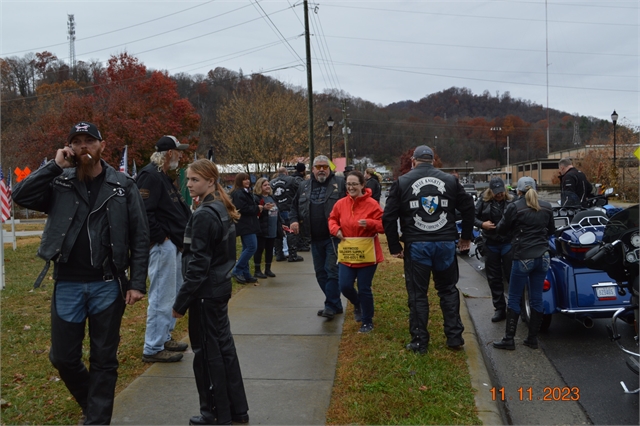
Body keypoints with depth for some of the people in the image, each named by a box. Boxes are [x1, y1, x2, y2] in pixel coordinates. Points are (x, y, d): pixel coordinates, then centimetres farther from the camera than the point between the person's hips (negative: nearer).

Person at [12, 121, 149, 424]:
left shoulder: (123, 186, -1)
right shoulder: (59, 184, 4)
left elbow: (140, 238, -3)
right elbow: (20, 195, -12)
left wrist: (137, 283, -8)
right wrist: (56, 166, -11)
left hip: (108, 285, -2)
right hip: (67, 285, 2)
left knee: (103, 360, 8)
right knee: (63, 357, 11)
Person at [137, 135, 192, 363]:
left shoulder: (163, 177, 18)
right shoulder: (150, 175, -15)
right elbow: (144, 212, -24)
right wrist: (161, 238, -19)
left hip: (173, 245, 11)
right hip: (162, 246, -11)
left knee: (172, 294, 19)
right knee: (161, 298, -4)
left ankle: (164, 337, 32)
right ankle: (153, 349, 6)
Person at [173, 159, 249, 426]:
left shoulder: (204, 215, -19)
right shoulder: (222, 210, 10)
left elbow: (198, 263, -21)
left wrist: (181, 301, -15)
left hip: (206, 292, -9)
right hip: (220, 287, 9)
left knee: (208, 353, 3)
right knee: (224, 346, 15)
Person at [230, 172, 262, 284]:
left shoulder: (246, 192, 20)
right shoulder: (238, 193, -14)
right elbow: (242, 208, -23)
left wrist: (258, 208, 6)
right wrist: (257, 208, -12)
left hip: (248, 225, 11)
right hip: (245, 225, -11)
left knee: (247, 249, 12)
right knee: (252, 247, -15)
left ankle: (245, 274, 17)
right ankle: (237, 271, -9)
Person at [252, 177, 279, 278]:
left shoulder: (271, 198, 17)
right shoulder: (256, 198, -8)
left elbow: (277, 213, 22)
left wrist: (280, 225, 18)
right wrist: (263, 208, -30)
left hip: (272, 230, 8)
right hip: (262, 230, -7)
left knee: (270, 249, 12)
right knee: (260, 249, -1)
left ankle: (268, 269, 22)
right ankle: (257, 271, 7)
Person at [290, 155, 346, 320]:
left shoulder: (340, 183, -2)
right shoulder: (304, 186, 12)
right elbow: (295, 206, 21)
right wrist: (294, 220, 4)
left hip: (334, 237, -6)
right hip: (315, 238, 6)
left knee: (332, 270, -7)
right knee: (320, 273, 12)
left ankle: (331, 305, 1)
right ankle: (335, 304, 25)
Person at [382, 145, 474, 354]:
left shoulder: (402, 182, 0)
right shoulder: (450, 180, 6)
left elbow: (389, 217, -3)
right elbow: (468, 207, 8)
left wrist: (395, 247, 4)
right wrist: (466, 236, 20)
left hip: (416, 245, -2)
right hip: (446, 244, 2)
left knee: (417, 294, 7)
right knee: (448, 290, 17)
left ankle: (419, 341, 13)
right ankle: (455, 337, 20)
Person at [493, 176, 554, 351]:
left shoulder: (514, 207, -10)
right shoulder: (547, 207, 6)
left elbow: (501, 230, 0)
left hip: (523, 257, -5)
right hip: (543, 257, 5)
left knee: (514, 298, 3)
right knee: (537, 298, 11)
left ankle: (509, 339, 6)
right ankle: (533, 338, 17)